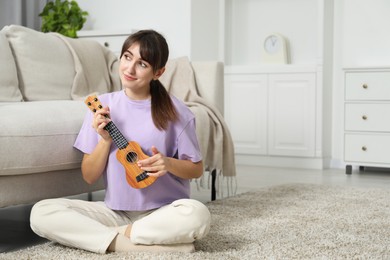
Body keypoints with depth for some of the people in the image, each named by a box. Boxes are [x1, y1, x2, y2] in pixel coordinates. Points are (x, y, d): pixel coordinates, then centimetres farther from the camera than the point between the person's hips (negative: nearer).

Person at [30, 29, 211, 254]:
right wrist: (105, 140, -14)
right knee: (41, 212, -17)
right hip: (116, 210, 3)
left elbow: (197, 169, 2)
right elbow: (89, 176, 3)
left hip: (162, 211, -3)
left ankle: (118, 235, -15)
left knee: (197, 215, -36)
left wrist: (168, 164, -18)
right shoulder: (104, 106, 0)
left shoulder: (174, 110, -6)